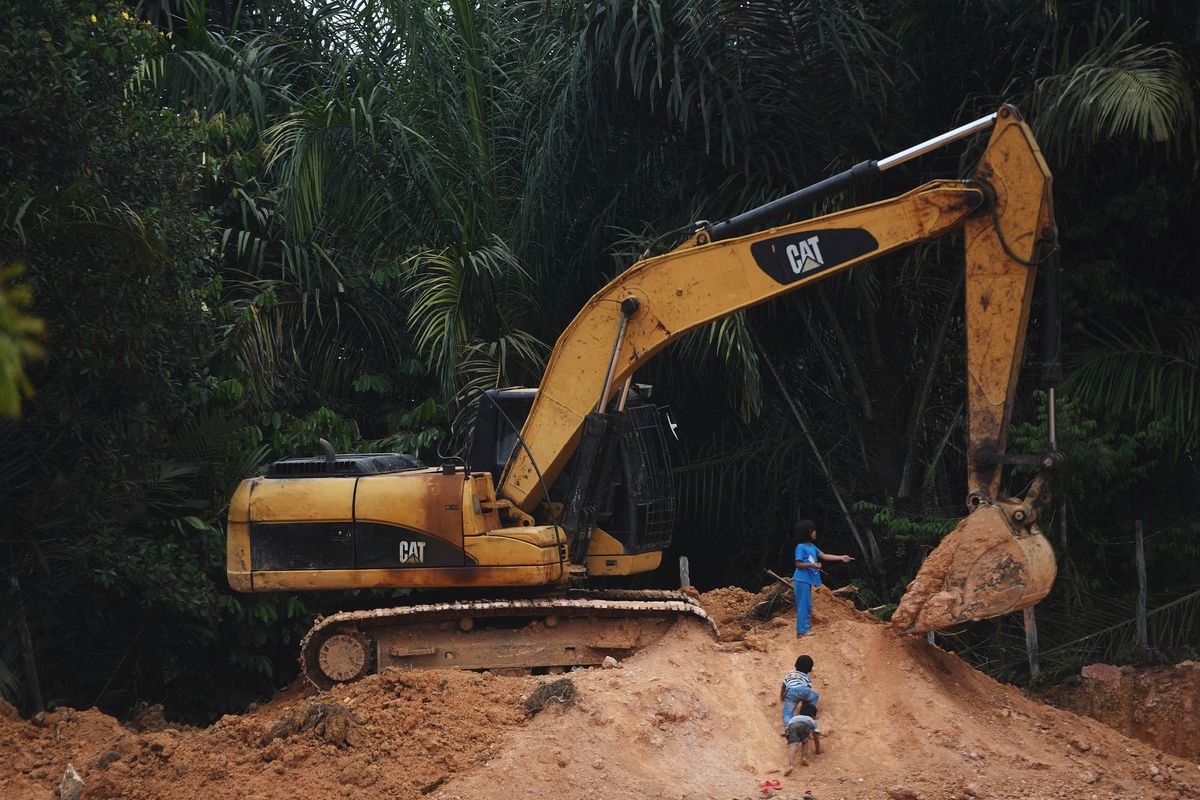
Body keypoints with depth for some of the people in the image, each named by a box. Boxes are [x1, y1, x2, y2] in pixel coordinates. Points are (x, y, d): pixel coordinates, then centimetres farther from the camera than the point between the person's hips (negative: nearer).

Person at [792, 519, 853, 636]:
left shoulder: (812, 546, 12)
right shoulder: (801, 547, -14)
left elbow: (824, 556, 14)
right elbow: (798, 564, -15)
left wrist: (841, 558, 10)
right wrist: (811, 565, -29)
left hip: (808, 580, 9)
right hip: (801, 580, -9)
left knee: (808, 606, 13)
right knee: (803, 605, -8)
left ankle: (805, 629, 18)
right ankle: (802, 630, -5)